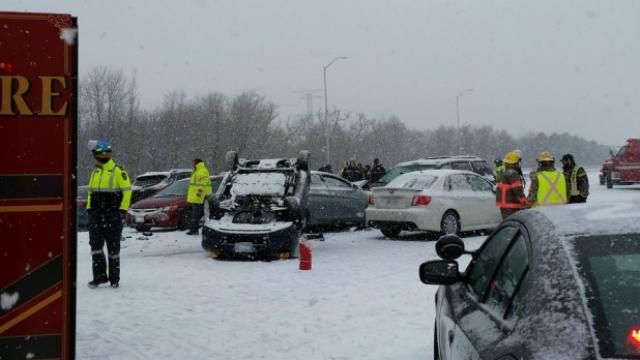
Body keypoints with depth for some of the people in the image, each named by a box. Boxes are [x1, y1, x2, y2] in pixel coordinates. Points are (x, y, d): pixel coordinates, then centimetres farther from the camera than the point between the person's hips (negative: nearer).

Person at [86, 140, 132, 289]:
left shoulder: (118, 171, -8)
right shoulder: (95, 171, 14)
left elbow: (127, 190, -8)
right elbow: (90, 191, 21)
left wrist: (123, 210, -11)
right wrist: (89, 208, 12)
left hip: (112, 215, -6)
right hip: (96, 215, 6)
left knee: (113, 247, 3)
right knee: (95, 246, 1)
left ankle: (114, 278, 14)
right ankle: (99, 276, 9)